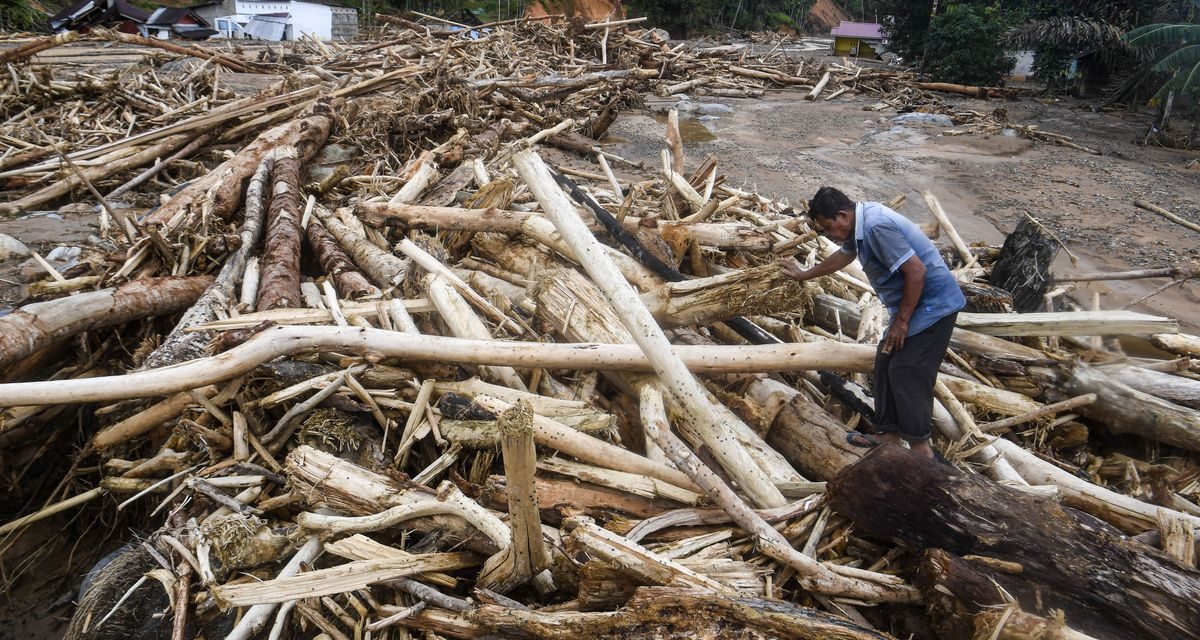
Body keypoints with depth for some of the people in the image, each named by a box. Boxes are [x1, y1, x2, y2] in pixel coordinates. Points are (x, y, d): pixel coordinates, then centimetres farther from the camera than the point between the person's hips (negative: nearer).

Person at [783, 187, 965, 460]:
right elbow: (843, 256, 28)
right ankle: (889, 435, 19)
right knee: (885, 363, 12)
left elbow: (916, 271, -27)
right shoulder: (858, 223, 7)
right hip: (915, 304, 10)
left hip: (933, 303, -10)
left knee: (906, 373, -11)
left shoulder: (877, 227, -25)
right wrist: (804, 275, 40)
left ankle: (921, 450, -3)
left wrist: (901, 321, -19)